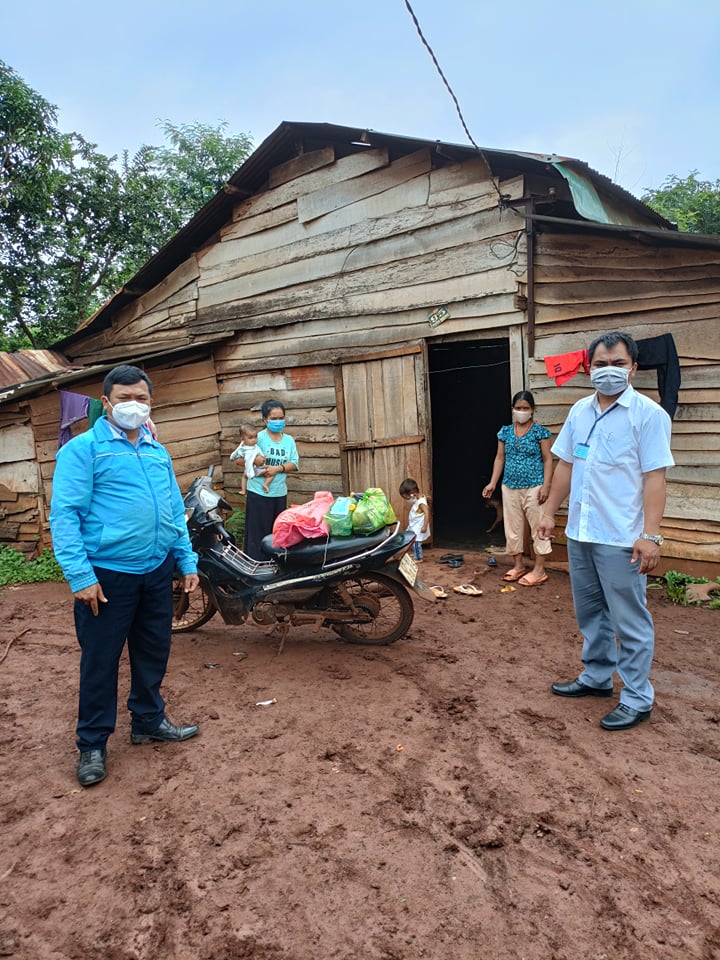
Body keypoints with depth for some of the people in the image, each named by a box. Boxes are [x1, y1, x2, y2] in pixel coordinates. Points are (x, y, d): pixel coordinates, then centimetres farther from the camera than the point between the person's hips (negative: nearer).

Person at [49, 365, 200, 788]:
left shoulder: (158, 452, 12)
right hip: (107, 574, -6)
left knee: (153, 653, 17)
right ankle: (93, 744, 25)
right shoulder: (83, 448, -7)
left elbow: (176, 512, 16)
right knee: (100, 660, 7)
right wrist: (80, 575, -20)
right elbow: (64, 515, -13)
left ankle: (149, 720, 37)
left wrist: (187, 562, 11)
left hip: (158, 571, 6)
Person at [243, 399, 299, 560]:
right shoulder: (258, 438, -8)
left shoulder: (289, 440, 7)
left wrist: (278, 468, -16)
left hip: (280, 493, 5)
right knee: (258, 532, -1)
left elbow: (294, 464, 0)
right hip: (258, 493, -5)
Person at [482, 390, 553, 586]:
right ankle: (518, 565, 24)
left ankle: (539, 569, 10)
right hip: (510, 488, 5)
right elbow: (500, 458, 11)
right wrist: (492, 483, 4)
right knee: (512, 527, 10)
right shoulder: (505, 432, 8)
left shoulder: (540, 431, -4)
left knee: (538, 526, 1)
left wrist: (546, 485, -13)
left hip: (534, 487, -4)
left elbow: (547, 459, -5)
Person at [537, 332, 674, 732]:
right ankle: (597, 677, 36)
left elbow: (655, 477, -13)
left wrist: (651, 536, -19)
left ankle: (637, 699, 18)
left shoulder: (648, 413, -9)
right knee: (590, 613, 19)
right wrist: (550, 512, 13)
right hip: (579, 533, 7)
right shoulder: (580, 411, 9)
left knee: (630, 621, 4)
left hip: (621, 539, -6)